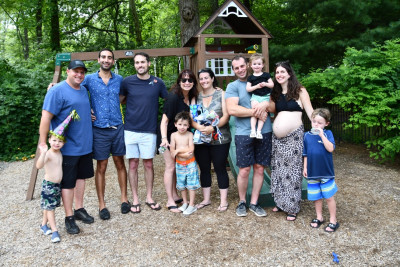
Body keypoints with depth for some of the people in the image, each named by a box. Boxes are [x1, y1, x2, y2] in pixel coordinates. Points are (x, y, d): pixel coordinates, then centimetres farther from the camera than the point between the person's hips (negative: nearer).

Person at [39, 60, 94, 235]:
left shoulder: (84, 90, 12)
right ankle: (69, 217, 16)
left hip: (85, 146, 7)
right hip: (67, 148, -7)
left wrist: (91, 117, 13)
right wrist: (43, 143, -18)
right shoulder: (57, 91, -12)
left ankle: (79, 209, 31)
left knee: (81, 177, 16)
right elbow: (46, 118, -16)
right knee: (67, 183, 3)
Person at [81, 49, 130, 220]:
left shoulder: (119, 79, 8)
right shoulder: (89, 79, 2)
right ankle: (102, 205, 16)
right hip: (99, 130, -2)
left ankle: (124, 199, 22)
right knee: (101, 167, 4)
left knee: (120, 163, 9)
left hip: (117, 128, 2)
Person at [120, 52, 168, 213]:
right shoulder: (127, 82, 0)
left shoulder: (158, 83, 2)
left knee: (148, 164, 9)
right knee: (133, 165, 6)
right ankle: (135, 199, 19)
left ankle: (149, 197, 23)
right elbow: (118, 101, 11)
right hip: (131, 130, 0)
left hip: (149, 130, 0)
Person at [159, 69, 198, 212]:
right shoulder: (173, 97, -19)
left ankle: (175, 196, 27)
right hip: (170, 137, -7)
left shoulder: (191, 97, 2)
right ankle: (170, 201, 6)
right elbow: (164, 120, -21)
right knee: (170, 167, -3)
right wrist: (164, 138, -31)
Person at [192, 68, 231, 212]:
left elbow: (226, 115, -8)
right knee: (204, 169, 11)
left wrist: (212, 128, -21)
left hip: (219, 139, -3)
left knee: (220, 168, 3)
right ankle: (206, 199, 25)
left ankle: (224, 200, 16)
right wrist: (198, 126, -19)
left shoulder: (221, 94, 0)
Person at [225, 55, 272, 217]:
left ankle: (254, 203, 21)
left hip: (264, 132, 3)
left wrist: (266, 104, -11)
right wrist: (255, 112, -13)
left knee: (259, 169, 7)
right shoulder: (233, 86, 4)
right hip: (243, 133, -3)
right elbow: (232, 109, -11)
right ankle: (242, 202, 22)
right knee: (244, 170, 1)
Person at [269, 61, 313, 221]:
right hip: (277, 137, 5)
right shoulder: (275, 93, 15)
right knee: (278, 169, 10)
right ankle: (280, 202, 25)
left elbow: (310, 112, -5)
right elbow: (272, 110, 12)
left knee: (292, 171, -1)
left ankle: (292, 207, 12)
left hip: (294, 136, -5)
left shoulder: (299, 91, 0)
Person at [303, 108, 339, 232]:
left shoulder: (327, 133, -7)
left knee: (329, 197, 6)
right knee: (316, 197, 15)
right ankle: (319, 217, 33)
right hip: (312, 172, 3)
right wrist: (305, 167, 8)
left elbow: (330, 148, -22)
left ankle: (333, 220, 22)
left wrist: (322, 135, -25)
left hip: (326, 172, -3)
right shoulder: (307, 135, 2)